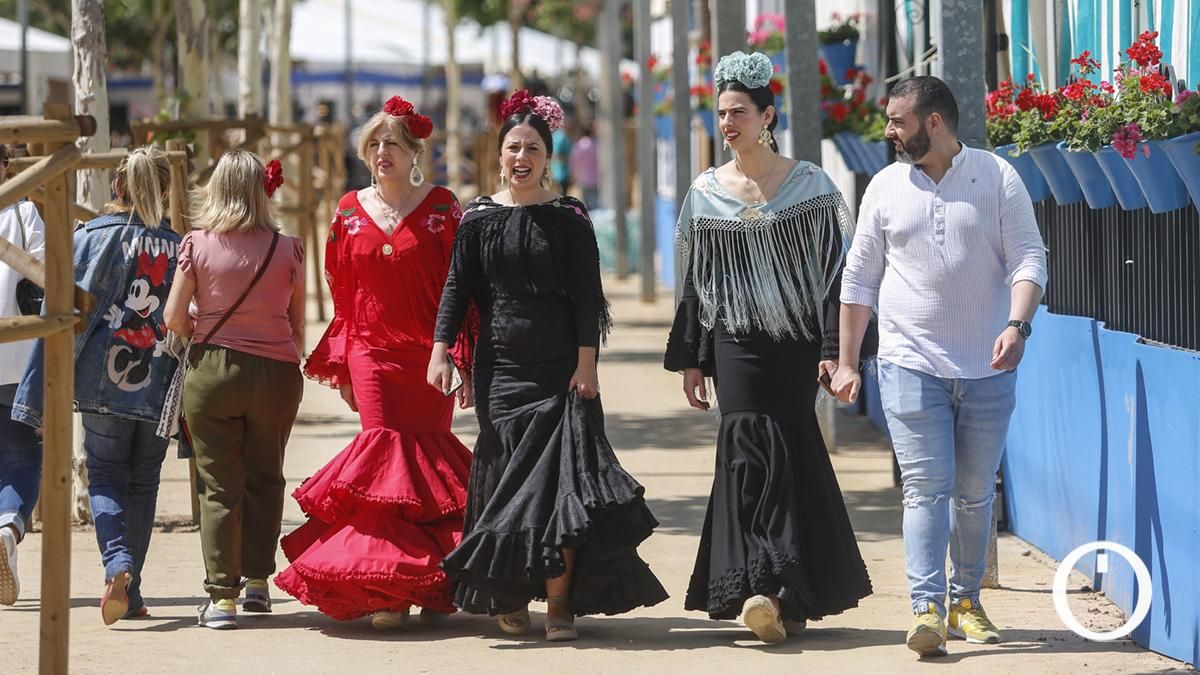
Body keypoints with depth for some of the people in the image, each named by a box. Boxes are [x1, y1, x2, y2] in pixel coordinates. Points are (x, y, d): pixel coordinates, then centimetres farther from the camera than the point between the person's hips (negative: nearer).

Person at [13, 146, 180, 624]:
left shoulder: (90, 238, -4)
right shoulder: (180, 248, 0)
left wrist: (37, 396, -4)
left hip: (103, 384, -1)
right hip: (158, 388, 1)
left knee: (105, 479, 8)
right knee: (142, 485, 13)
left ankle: (118, 564, -19)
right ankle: (130, 592, 13)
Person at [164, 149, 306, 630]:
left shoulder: (197, 246, -5)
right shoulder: (287, 249, -3)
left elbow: (174, 318, -4)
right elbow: (298, 324, 3)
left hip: (211, 369, -1)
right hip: (276, 370, 1)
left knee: (218, 484, 4)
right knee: (265, 477, 17)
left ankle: (221, 595, 0)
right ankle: (257, 581, 18)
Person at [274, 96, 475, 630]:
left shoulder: (441, 208, 1)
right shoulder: (351, 212, 9)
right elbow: (343, 295, 12)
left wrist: (463, 360, -8)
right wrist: (339, 364, 9)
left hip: (428, 355, -2)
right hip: (372, 355, 2)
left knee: (430, 459, -1)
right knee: (387, 459, -5)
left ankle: (434, 587, 10)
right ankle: (387, 591, -2)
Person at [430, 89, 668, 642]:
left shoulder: (568, 218, 0)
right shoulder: (479, 218, 5)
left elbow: (587, 297, -2)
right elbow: (457, 289, 5)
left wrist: (586, 364, -10)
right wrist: (441, 350, -6)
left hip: (561, 369, -2)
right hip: (501, 369, 2)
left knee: (560, 477, -8)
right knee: (506, 475, 4)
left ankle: (559, 602, -5)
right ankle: (509, 596, 17)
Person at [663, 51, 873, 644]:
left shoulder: (809, 185, 2)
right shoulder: (705, 193, 9)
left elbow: (833, 272, 0)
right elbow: (695, 282, 12)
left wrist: (832, 348, -8)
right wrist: (690, 360, 9)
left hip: (795, 342, -1)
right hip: (736, 343, 1)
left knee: (785, 455, -3)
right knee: (753, 451, -11)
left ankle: (776, 594, 2)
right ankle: (777, 593, -16)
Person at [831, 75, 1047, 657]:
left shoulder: (998, 179, 1)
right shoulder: (885, 188, 7)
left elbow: (1029, 259, -2)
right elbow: (859, 278, 12)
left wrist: (1017, 325, -20)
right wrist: (847, 363, 10)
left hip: (986, 369, 0)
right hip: (910, 364, 0)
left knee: (975, 493, 7)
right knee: (926, 488, -9)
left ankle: (965, 600, 20)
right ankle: (926, 608, -14)